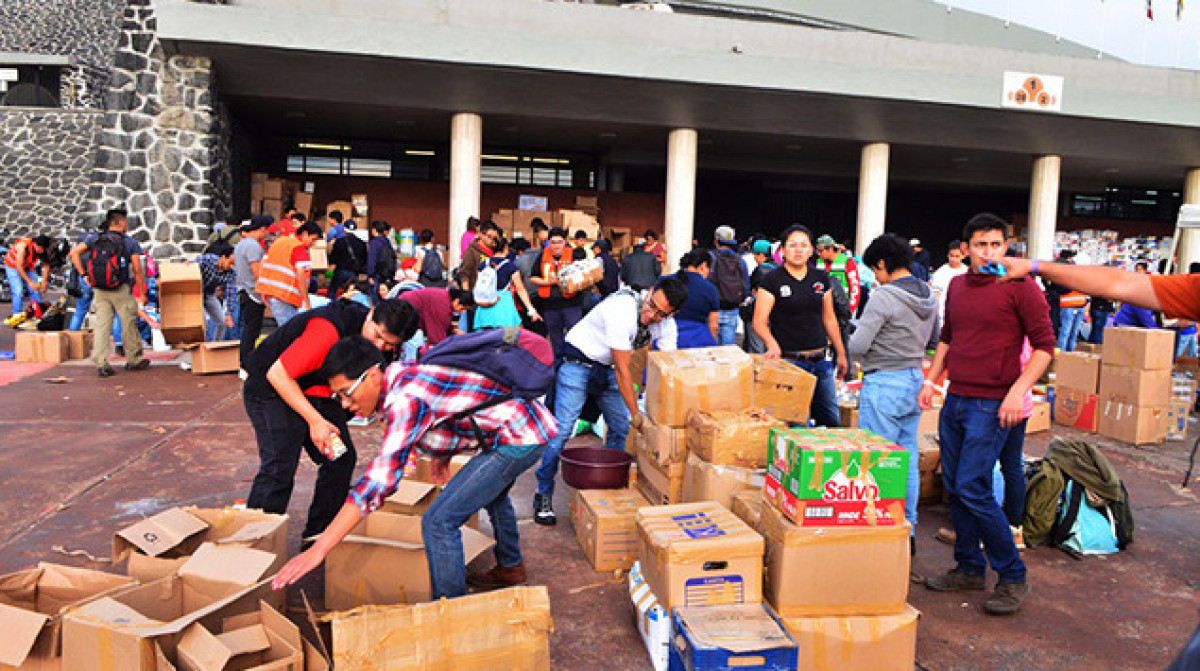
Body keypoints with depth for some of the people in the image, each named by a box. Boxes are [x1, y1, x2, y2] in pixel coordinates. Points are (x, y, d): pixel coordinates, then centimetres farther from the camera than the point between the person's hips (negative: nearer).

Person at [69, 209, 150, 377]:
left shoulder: (94, 238, 9)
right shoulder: (130, 243, -2)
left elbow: (74, 252, 0)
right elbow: (137, 270, -8)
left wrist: (84, 274, 3)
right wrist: (142, 291, -1)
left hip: (100, 290, 4)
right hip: (121, 290, -3)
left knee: (101, 325, 4)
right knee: (129, 325, 8)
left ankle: (101, 363, 0)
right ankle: (134, 360, 18)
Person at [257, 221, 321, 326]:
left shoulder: (279, 241, 17)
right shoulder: (301, 249, -9)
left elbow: (262, 264, 18)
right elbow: (300, 275, -18)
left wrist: (264, 293, 22)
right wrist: (307, 303, -16)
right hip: (285, 297, -9)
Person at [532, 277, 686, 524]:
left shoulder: (666, 324, -10)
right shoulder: (622, 311, -32)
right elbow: (623, 369, -29)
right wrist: (636, 413, -26)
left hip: (608, 368, 7)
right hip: (578, 362, -7)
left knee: (621, 427, 5)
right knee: (561, 430, -11)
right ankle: (544, 496, 2)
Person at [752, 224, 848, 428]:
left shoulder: (821, 278, 11)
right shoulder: (772, 280, -4)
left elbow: (829, 319, 18)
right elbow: (759, 321, -9)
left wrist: (840, 353, 20)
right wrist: (772, 344, -27)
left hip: (820, 361, 5)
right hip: (788, 361, -5)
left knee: (832, 421, 9)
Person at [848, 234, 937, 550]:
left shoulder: (884, 297, -18)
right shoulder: (930, 296, 6)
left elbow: (857, 347, -20)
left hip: (884, 385, -8)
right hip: (916, 381, 8)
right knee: (908, 459, 14)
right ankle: (908, 531, 22)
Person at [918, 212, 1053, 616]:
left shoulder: (1020, 287, -7)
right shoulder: (957, 286, 12)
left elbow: (1044, 345, -8)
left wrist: (1018, 390, -19)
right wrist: (931, 379, 15)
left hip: (991, 404, -7)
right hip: (955, 401, 7)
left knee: (972, 489, -10)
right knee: (954, 488, 11)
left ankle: (1013, 578, 7)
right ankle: (969, 569, 26)